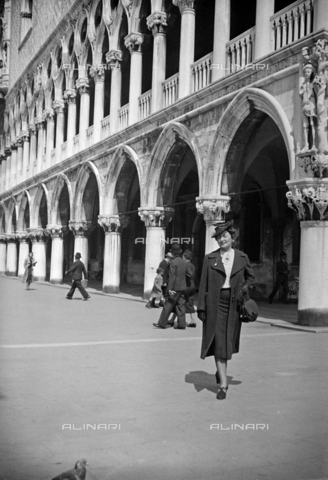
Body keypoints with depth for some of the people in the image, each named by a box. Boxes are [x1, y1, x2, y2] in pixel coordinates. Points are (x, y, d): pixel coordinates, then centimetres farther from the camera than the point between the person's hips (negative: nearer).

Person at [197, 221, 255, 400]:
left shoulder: (242, 257, 6)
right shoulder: (209, 258, 2)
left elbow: (251, 277, 18)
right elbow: (203, 283, 2)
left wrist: (243, 290, -2)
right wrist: (201, 307, -3)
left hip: (234, 303, 2)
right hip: (215, 303, -2)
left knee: (228, 340, 10)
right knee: (218, 341, -6)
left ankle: (221, 370, 38)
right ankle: (223, 384, -2)